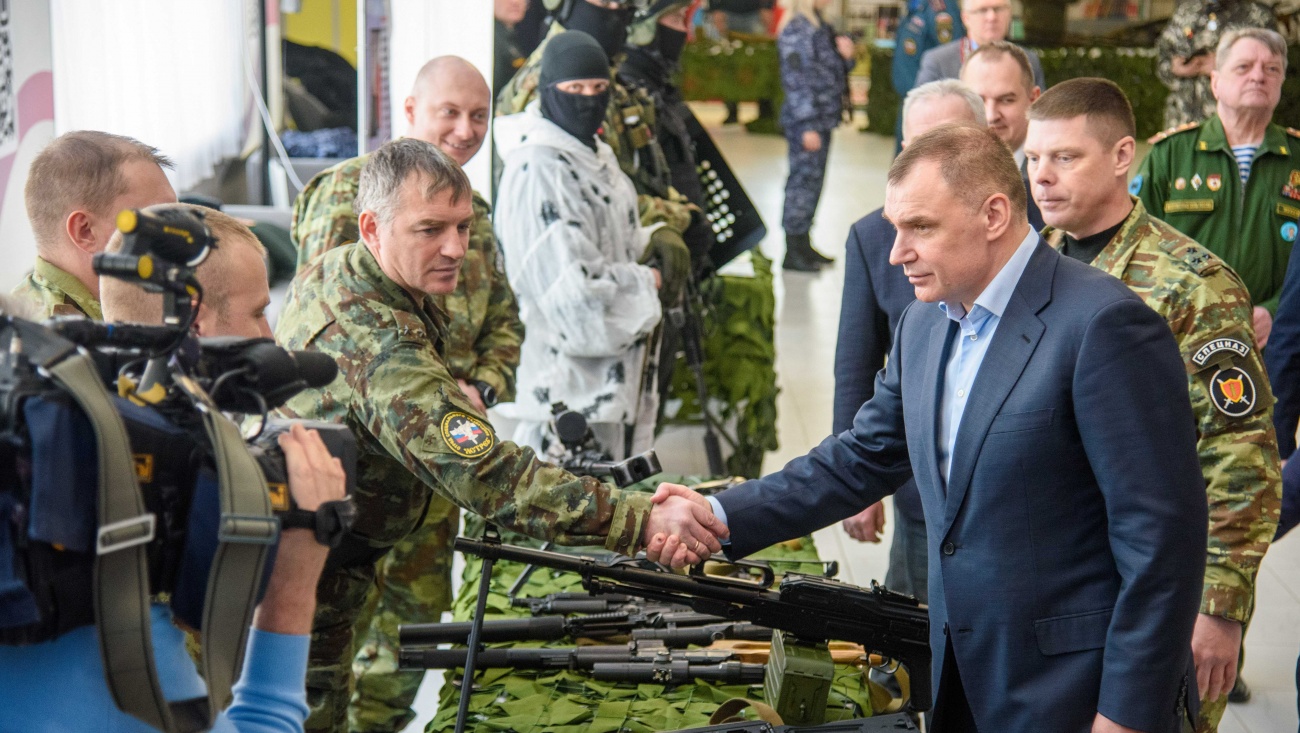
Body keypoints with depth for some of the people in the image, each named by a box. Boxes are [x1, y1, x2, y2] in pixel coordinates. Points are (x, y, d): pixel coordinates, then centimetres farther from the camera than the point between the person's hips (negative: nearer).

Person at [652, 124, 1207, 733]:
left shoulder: (1103, 323, -18)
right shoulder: (923, 325, 7)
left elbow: (1160, 532, -19)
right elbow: (863, 459, 15)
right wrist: (722, 517, 3)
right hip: (963, 684, 7)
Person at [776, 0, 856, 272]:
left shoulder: (817, 26, 14)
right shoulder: (796, 28, -14)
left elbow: (832, 73, 21)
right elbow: (795, 80, -18)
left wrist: (845, 56, 0)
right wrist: (807, 126, -20)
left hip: (822, 118, 9)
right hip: (806, 121, -9)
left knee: (812, 181, 14)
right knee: (803, 180, -5)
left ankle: (803, 245, 22)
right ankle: (793, 252, 0)